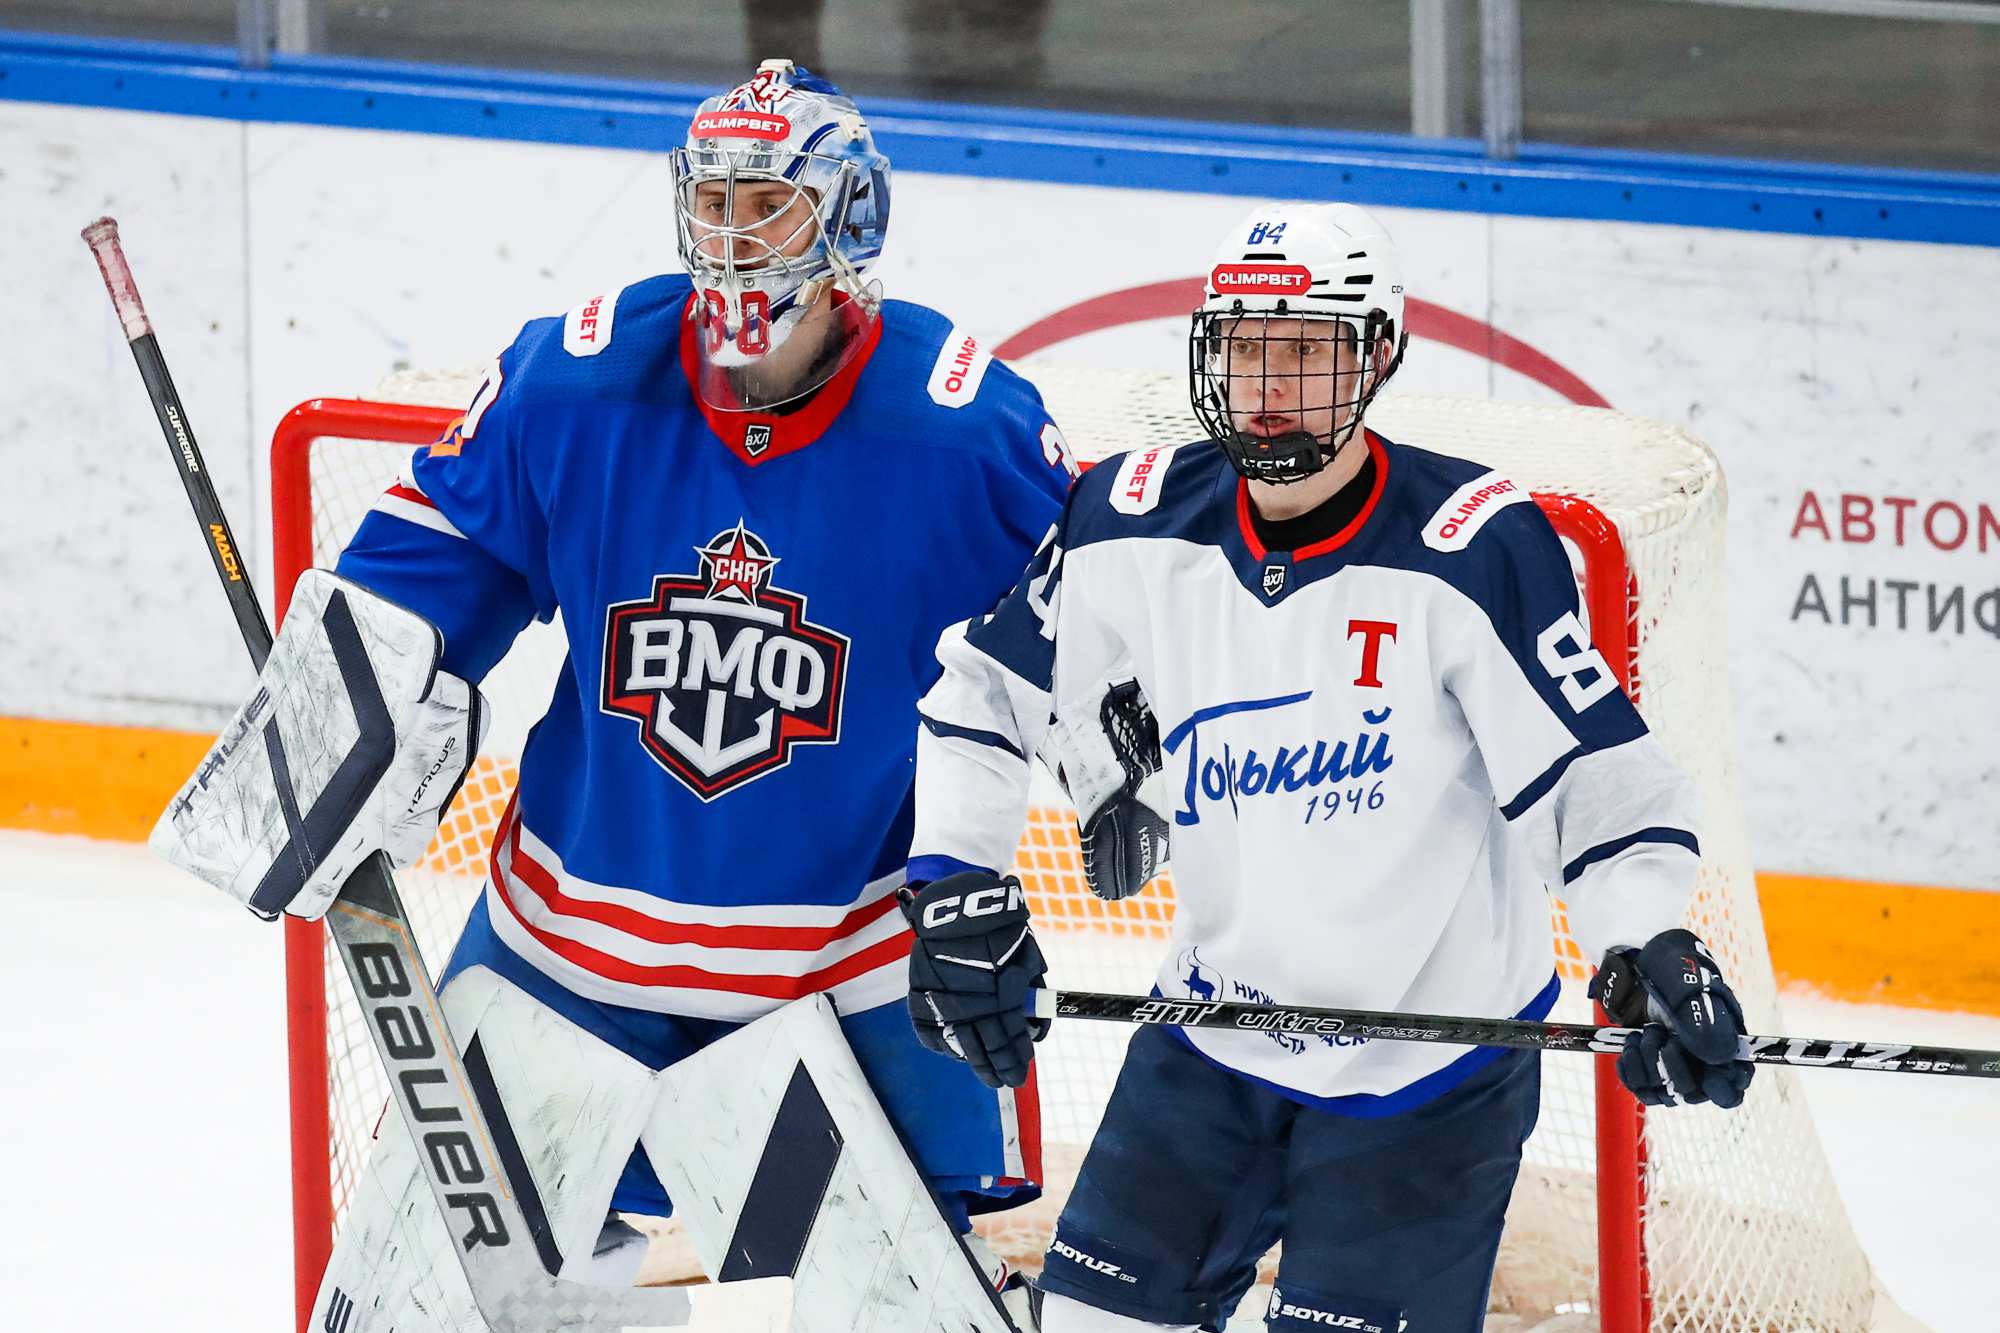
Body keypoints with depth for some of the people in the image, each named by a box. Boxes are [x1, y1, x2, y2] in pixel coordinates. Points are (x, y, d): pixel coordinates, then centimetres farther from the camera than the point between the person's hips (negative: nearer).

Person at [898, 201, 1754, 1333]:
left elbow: (1602, 778, -18)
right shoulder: (1140, 525, -5)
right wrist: (957, 884, -1)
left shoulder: (1476, 550, -19)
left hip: (1433, 1063, -5)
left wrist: (1650, 948, -32)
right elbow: (984, 689, 8)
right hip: (1217, 1028, 5)